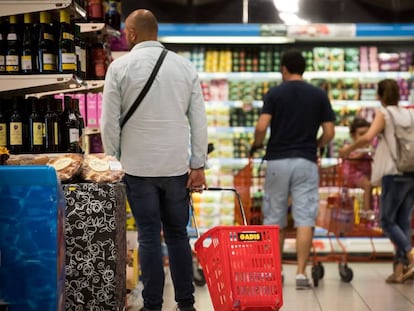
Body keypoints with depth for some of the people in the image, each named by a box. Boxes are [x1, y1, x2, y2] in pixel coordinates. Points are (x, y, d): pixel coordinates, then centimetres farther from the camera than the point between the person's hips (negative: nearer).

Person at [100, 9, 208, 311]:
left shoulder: (120, 67, -4)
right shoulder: (185, 66, 4)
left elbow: (110, 122, -3)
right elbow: (199, 121, 2)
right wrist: (198, 165, 6)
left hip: (139, 166, -2)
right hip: (177, 165, 2)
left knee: (149, 237, 3)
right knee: (178, 234, 12)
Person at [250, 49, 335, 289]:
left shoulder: (274, 94, -1)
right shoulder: (319, 95, 4)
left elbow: (262, 127, -11)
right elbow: (329, 132, 1)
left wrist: (257, 145, 8)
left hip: (277, 161, 0)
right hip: (306, 162, 0)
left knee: (274, 220, 11)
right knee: (305, 219, -2)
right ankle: (301, 272, -11)